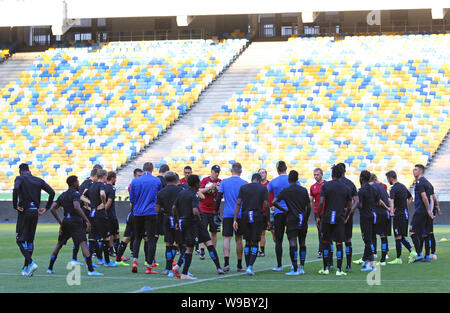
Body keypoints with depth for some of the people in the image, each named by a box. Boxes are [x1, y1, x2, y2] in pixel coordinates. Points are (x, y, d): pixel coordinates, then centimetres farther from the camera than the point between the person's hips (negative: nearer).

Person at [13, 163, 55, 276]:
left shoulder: (20, 178, -3)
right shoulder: (39, 180, 11)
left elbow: (16, 189, -25)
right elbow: (52, 192, 4)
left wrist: (15, 206, -17)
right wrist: (46, 208, 10)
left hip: (24, 212, -5)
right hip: (35, 212, 5)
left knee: (20, 240, 0)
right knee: (30, 240, 14)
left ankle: (30, 263, -19)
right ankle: (26, 267, 16)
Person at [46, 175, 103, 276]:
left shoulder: (62, 195, 16)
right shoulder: (75, 194, -6)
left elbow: (52, 209, 13)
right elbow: (76, 207, -23)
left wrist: (60, 223, 16)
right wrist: (87, 220, -24)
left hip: (65, 221, 8)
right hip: (75, 221, -8)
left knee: (59, 244, 22)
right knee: (83, 243, -16)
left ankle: (50, 268, 26)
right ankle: (90, 270, -29)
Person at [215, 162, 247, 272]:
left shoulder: (224, 182, 2)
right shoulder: (244, 183, 1)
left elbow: (218, 198, 0)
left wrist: (216, 211, 8)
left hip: (227, 214, -1)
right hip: (241, 215, 1)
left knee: (226, 238, -3)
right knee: (239, 239, 9)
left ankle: (226, 262, -20)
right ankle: (239, 265, 13)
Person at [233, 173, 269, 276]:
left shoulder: (243, 187, 8)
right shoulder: (263, 188, 3)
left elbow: (238, 203, 0)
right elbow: (266, 205, -3)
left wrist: (235, 220, 0)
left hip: (245, 217, 2)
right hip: (257, 217, -2)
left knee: (248, 242, 13)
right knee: (255, 243, 3)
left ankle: (248, 267, 12)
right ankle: (250, 267, -11)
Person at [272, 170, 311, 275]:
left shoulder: (286, 191, -4)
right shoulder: (304, 190, 6)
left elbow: (274, 202, -12)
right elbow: (309, 206, 7)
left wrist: (284, 210, 1)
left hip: (292, 220, -4)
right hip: (303, 221, 4)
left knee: (293, 244, -7)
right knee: (302, 244, 12)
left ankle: (295, 269, -13)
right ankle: (302, 267, 12)